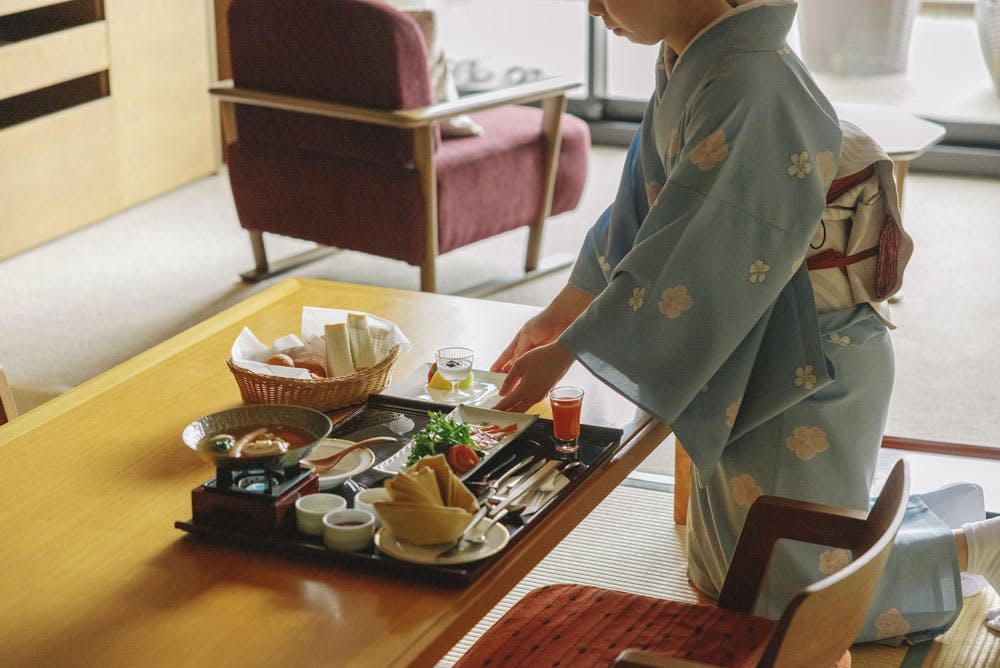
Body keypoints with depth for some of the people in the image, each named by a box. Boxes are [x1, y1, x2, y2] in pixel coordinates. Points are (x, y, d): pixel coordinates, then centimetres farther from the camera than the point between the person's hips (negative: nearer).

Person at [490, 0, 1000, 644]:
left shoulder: (748, 94, -28)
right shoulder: (688, 65, 0)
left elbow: (687, 261, -28)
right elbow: (643, 204, 11)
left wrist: (561, 356, -20)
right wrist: (556, 318, 13)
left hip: (810, 363, -9)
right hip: (747, 349, 9)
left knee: (798, 581, 4)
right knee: (726, 573, 23)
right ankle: (947, 513, 33)